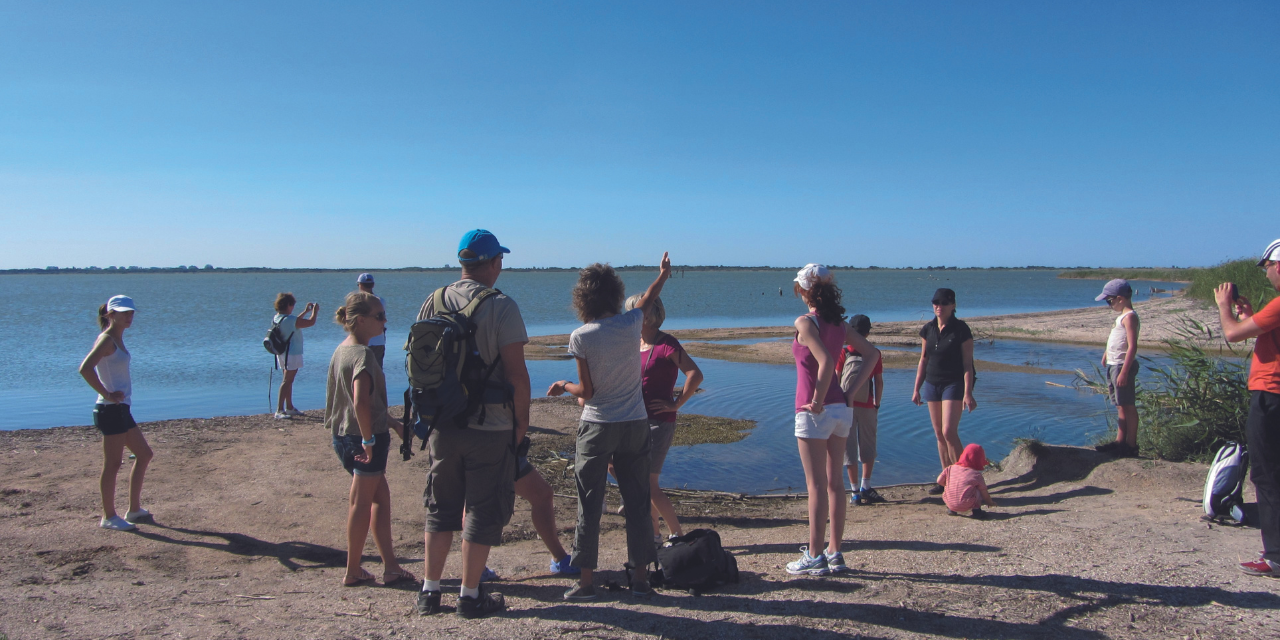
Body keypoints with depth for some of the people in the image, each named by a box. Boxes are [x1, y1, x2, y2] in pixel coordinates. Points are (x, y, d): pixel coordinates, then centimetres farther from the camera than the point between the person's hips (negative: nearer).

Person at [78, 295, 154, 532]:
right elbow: (85, 369, -28)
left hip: (121, 409, 10)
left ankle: (134, 509, 23)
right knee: (112, 464, -1)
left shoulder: (117, 339, 13)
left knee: (144, 454, 15)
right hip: (111, 410, -10)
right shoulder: (107, 339, -14)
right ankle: (109, 517, 10)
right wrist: (107, 395, -21)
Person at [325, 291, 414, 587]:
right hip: (363, 436, -9)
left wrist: (390, 422, 24)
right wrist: (369, 440, -22)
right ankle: (353, 571, 16)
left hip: (344, 436, 9)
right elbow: (361, 402, -31)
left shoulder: (341, 350, 10)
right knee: (361, 502, 3)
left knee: (381, 497, 14)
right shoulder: (363, 354, -19)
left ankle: (390, 567, 16)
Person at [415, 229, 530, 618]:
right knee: (483, 511, 7)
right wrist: (522, 419, -2)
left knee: (441, 509, 17)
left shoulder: (432, 304, 3)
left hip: (442, 424, 5)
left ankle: (430, 592, 24)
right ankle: (470, 596, 15)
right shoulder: (501, 307, -13)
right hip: (490, 427, -5)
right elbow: (516, 372, -15)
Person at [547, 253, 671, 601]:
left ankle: (586, 580, 10)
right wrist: (663, 275, 39)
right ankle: (641, 576, 15)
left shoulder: (581, 337, -12)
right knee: (637, 501, 11)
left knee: (590, 504, 6)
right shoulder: (631, 323, -4)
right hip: (635, 425, 3)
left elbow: (587, 392, -10)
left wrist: (563, 386, 11)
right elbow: (646, 301, 20)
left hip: (597, 427, -3)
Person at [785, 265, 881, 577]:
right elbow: (872, 354, 8)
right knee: (835, 482, 13)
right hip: (842, 409, 7)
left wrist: (817, 401, -17)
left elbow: (825, 362, -26)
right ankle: (834, 552, 21)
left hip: (815, 411, -7)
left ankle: (815, 557, 6)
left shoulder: (805, 322, -13)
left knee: (816, 485, -1)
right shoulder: (840, 324, 9)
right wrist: (850, 390, 5)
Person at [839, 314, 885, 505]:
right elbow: (879, 382, 1)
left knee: (849, 448, 4)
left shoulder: (843, 353, -6)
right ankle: (866, 488, 15)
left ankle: (856, 492, 4)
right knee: (868, 447, 16)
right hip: (867, 407, 1)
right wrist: (877, 404, 12)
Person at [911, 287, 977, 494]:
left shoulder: (961, 330, -9)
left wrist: (968, 393, -16)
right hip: (932, 384, 6)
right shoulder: (927, 330, 6)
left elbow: (967, 363, -11)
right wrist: (916, 388, 11)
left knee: (949, 432, -14)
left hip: (954, 384, -5)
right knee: (939, 434, 7)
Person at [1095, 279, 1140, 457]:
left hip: (1123, 365, -10)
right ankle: (1120, 441, 19)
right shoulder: (1122, 316, 16)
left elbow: (1132, 346, -21)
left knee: (1128, 406, -4)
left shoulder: (1129, 317, -14)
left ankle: (1131, 445, 1)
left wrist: (1124, 372, -24)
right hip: (1113, 365, 10)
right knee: (1121, 406, 13)